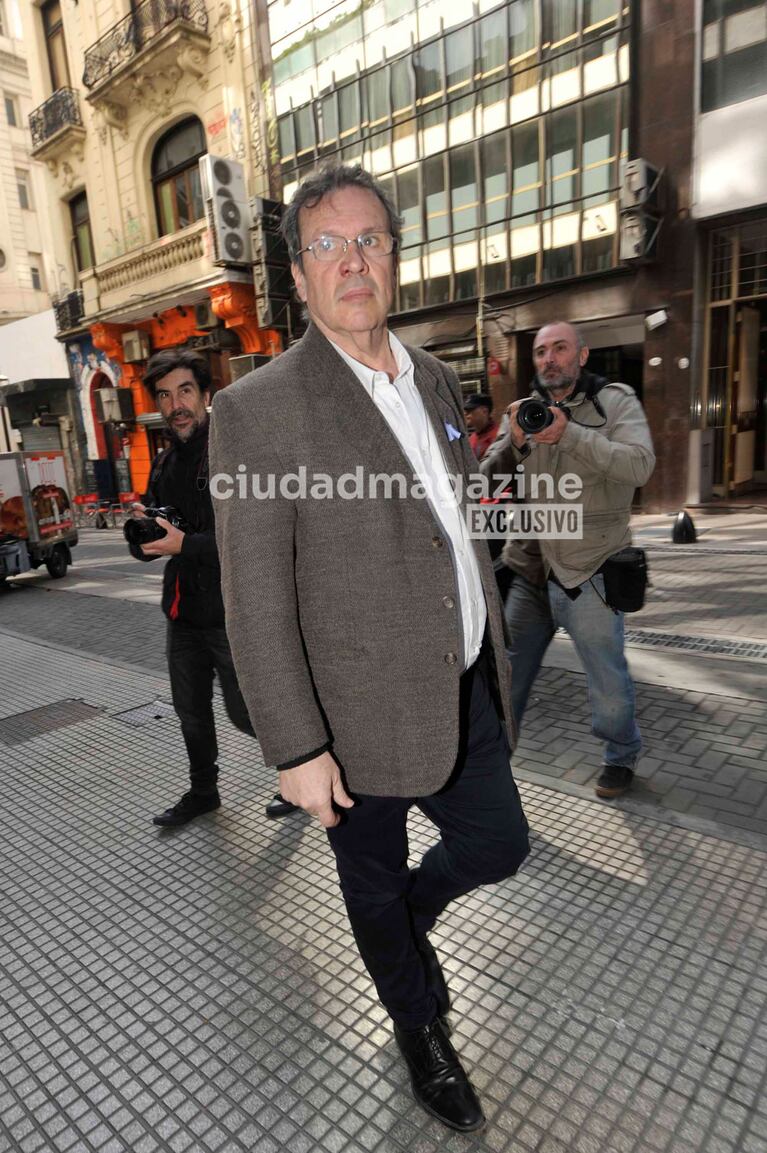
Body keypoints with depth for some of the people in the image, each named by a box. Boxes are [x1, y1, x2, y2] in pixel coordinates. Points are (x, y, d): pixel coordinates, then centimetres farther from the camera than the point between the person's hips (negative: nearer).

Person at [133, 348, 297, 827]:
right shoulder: (166, 464, 10)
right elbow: (156, 544, 18)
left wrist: (185, 543, -26)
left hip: (232, 612, -7)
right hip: (183, 610, 8)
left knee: (245, 711, 4)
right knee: (192, 710, 20)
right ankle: (203, 792, 42)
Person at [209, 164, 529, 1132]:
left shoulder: (435, 380, 6)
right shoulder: (257, 409, -16)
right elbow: (255, 603, -17)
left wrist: (493, 648, 15)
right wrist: (297, 751, -15)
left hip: (466, 691, 6)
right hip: (364, 716, -5)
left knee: (498, 845, 21)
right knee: (375, 886, 19)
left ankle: (406, 921, 55)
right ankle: (420, 1026, 52)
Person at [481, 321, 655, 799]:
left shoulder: (616, 401, -1)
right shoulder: (526, 410, 9)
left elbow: (640, 466, -18)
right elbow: (488, 481, 2)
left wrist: (568, 433, -27)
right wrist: (515, 443, -17)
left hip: (588, 574, -3)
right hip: (527, 568, 3)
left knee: (608, 680, 9)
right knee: (505, 674, 10)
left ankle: (622, 755, 36)